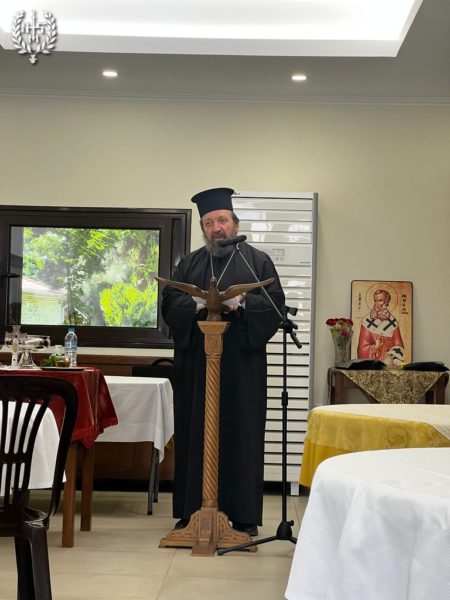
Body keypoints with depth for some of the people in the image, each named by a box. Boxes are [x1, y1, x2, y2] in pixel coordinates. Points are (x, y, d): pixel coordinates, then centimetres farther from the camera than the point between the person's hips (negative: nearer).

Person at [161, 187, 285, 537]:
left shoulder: (258, 261, 10)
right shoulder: (189, 264, 16)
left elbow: (275, 302, -2)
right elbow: (169, 302, 5)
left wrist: (241, 304, -18)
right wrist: (195, 305, -15)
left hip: (241, 362, -2)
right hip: (196, 362, 2)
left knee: (242, 434, 0)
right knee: (195, 434, 2)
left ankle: (244, 514, 6)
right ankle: (192, 510, 10)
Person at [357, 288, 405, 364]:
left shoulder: (393, 322, 4)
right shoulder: (367, 322, -1)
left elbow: (398, 344, 5)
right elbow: (363, 346, -3)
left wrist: (396, 358, -12)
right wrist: (374, 347, -21)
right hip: (372, 359, -2)